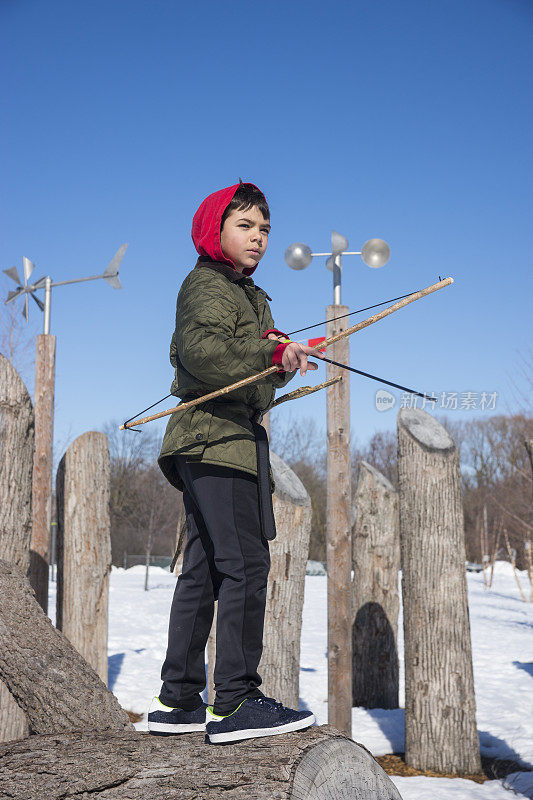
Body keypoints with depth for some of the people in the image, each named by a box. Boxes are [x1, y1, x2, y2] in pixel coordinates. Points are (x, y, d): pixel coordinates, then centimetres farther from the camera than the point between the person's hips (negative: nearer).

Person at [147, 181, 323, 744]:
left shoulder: (243, 291, 26)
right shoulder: (207, 285, -4)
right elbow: (200, 350, -22)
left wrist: (279, 360, 4)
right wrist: (272, 352, -22)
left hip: (232, 439, 10)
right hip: (216, 438, -10)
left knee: (202, 570, 8)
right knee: (244, 564, -13)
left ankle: (177, 701, 13)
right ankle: (234, 703, -11)